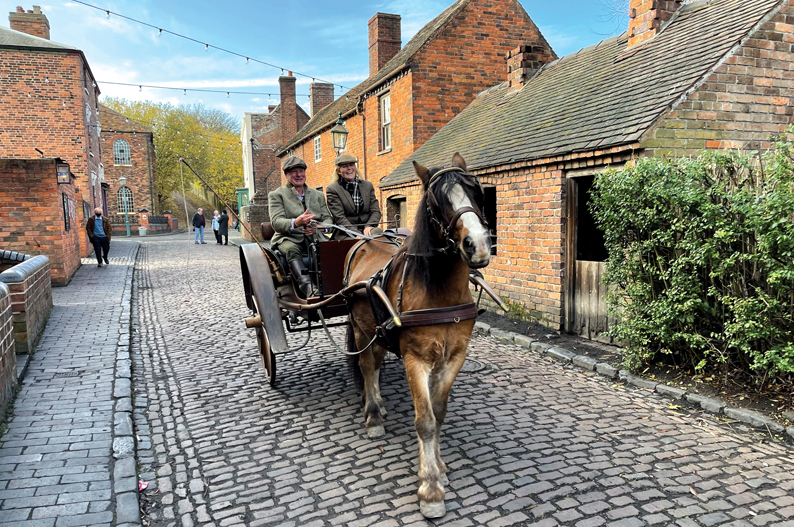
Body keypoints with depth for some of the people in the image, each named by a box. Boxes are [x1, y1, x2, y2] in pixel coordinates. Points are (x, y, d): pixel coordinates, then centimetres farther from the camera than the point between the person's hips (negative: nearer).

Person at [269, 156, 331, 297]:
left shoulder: (318, 195, 21)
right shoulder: (277, 195, 9)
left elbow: (327, 219, 11)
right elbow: (276, 222, -6)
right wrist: (295, 223, -29)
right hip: (289, 238, -3)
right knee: (292, 250, -38)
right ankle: (309, 290, -56)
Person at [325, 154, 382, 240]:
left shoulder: (368, 185, 17)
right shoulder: (332, 190, 2)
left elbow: (375, 210, 10)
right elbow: (339, 217, -7)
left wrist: (369, 226, -12)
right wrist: (357, 233, -20)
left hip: (367, 230, 4)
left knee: (378, 232, -31)